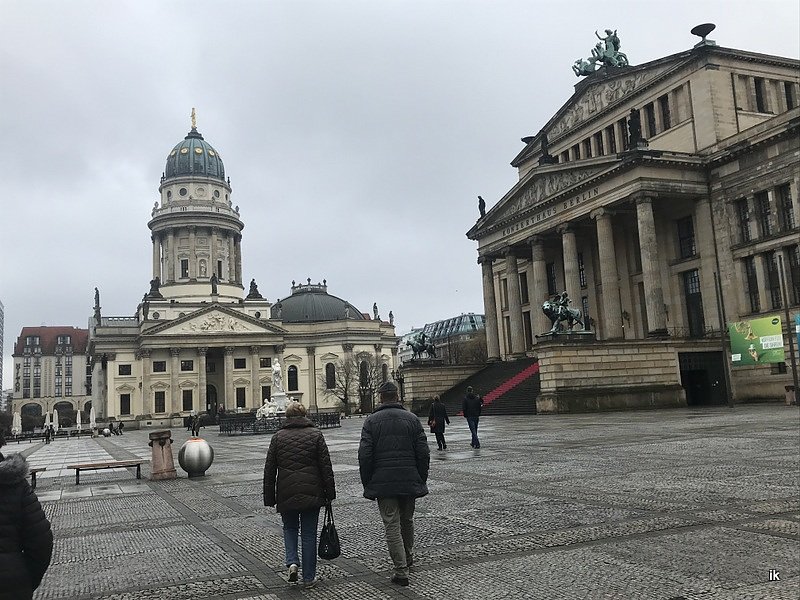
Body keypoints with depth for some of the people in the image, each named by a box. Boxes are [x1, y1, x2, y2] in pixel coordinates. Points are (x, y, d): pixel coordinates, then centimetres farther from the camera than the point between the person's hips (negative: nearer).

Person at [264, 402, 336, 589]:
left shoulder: (278, 437, 2)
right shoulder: (316, 434, 0)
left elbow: (269, 470, 3)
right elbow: (326, 467, -2)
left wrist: (269, 498, 9)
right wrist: (330, 493, 3)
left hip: (286, 494, 1)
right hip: (311, 494, 0)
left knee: (290, 528, 21)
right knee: (309, 534, 8)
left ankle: (292, 562, 0)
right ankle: (309, 577, 13)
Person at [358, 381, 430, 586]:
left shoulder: (371, 421, -2)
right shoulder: (412, 419, 3)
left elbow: (364, 456, -7)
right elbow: (423, 453, 1)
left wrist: (367, 484, 2)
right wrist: (422, 481, 9)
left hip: (383, 483, -3)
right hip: (409, 482, 3)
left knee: (392, 525, 1)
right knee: (407, 520, 22)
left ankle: (401, 571, -2)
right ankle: (408, 557, 40)